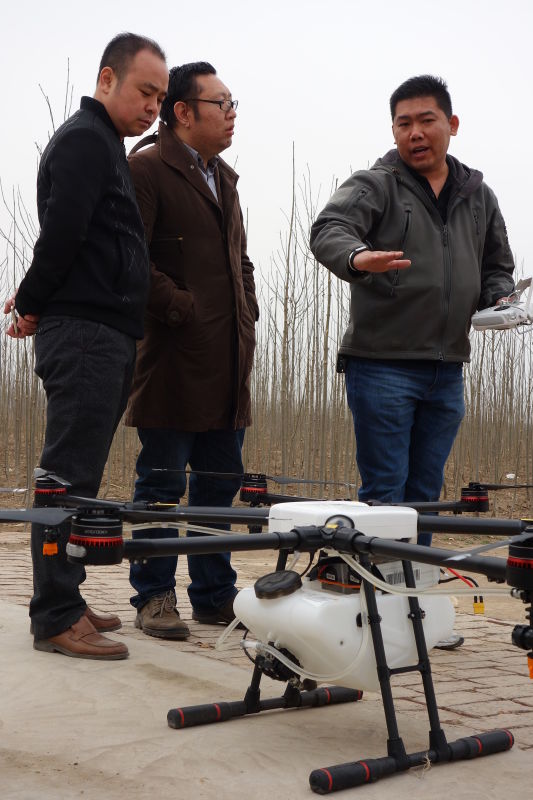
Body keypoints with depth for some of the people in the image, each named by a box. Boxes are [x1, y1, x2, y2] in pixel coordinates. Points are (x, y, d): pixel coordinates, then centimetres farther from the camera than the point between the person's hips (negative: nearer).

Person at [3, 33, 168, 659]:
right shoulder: (84, 139, -7)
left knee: (77, 476, 11)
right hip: (85, 332, -10)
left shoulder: (104, 146, 25)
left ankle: (64, 600, 19)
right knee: (69, 476, -8)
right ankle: (55, 618, -4)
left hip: (102, 336, 10)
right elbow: (61, 232, -17)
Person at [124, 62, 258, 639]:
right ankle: (154, 598, 12)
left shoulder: (223, 177, 22)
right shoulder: (146, 169, -5)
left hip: (228, 362, 8)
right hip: (173, 358, -8)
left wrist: (247, 318, 14)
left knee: (220, 482, 11)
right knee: (162, 482, 0)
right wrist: (186, 309, -14)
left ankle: (215, 596, 22)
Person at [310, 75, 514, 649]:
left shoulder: (478, 196, 16)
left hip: (446, 371, 5)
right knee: (385, 492, -3)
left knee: (425, 494, 11)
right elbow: (328, 230, -20)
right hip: (382, 365, -5)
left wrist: (497, 301, 1)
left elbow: (497, 266, 24)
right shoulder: (374, 186, -1)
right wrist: (357, 256, -43)